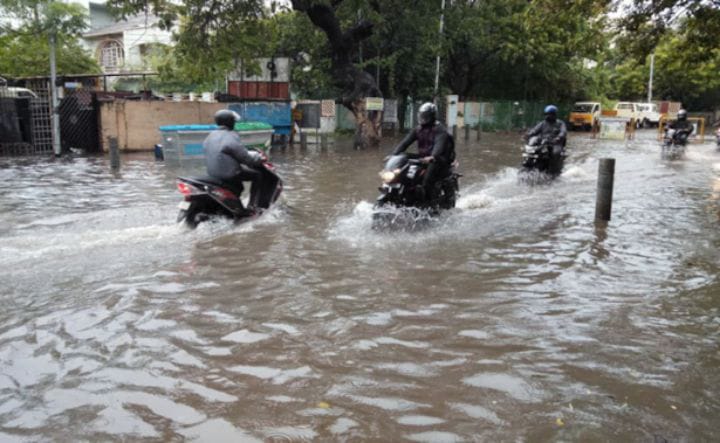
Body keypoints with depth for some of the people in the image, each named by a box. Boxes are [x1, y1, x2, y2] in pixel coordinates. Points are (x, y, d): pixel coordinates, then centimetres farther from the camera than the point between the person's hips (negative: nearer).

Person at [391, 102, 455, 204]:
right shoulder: (418, 129, 13)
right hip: (422, 160, 7)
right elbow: (405, 142, 5)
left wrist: (432, 157, -47)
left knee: (426, 183, -30)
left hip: (437, 160, -7)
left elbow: (439, 144, -27)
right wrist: (394, 155, -10)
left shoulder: (440, 129, -9)